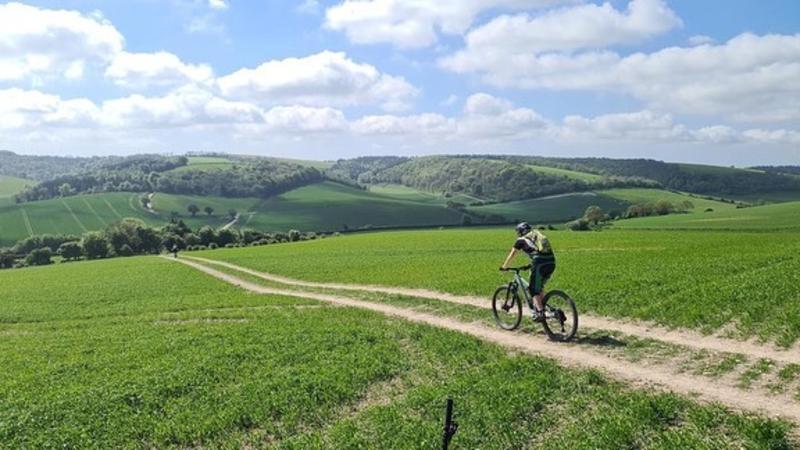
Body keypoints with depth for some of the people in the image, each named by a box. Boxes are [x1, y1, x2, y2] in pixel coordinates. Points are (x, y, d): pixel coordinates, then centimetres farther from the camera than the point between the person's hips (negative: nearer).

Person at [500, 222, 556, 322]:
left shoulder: (522, 240, 13)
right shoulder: (538, 235, 29)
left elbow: (511, 255, 20)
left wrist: (504, 267, 32)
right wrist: (530, 265, 52)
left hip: (540, 263, -6)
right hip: (551, 262, 6)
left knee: (534, 290, 3)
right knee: (540, 286, 23)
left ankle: (540, 313, -7)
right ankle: (542, 307, 22)